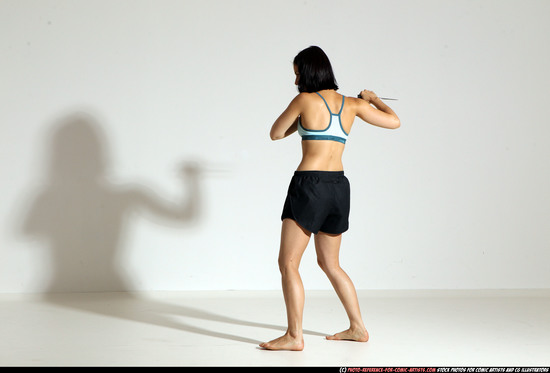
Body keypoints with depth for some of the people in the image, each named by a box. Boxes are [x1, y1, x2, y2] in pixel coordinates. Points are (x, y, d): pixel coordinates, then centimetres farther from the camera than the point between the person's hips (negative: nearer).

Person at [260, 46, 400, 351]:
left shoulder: (304, 100, -6)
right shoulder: (353, 104, 8)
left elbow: (275, 133, 7)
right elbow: (394, 122, 18)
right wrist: (373, 98, 34)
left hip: (309, 184, -7)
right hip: (339, 186, 7)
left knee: (288, 263, -2)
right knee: (329, 264, 20)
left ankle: (294, 336, -8)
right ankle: (357, 327, 23)